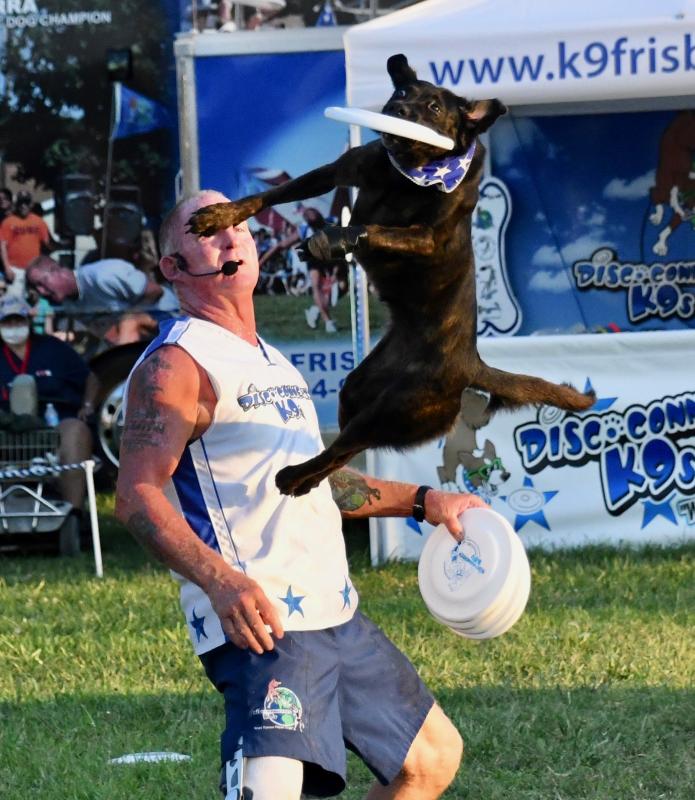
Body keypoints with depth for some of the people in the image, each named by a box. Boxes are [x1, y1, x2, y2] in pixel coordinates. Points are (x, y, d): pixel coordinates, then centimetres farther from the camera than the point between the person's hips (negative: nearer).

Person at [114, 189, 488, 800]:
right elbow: (137, 495, -19)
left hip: (337, 615, 9)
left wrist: (422, 501, 28)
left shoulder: (271, 361, 20)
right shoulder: (175, 364, -9)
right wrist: (219, 580, -33)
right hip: (261, 626, -9)